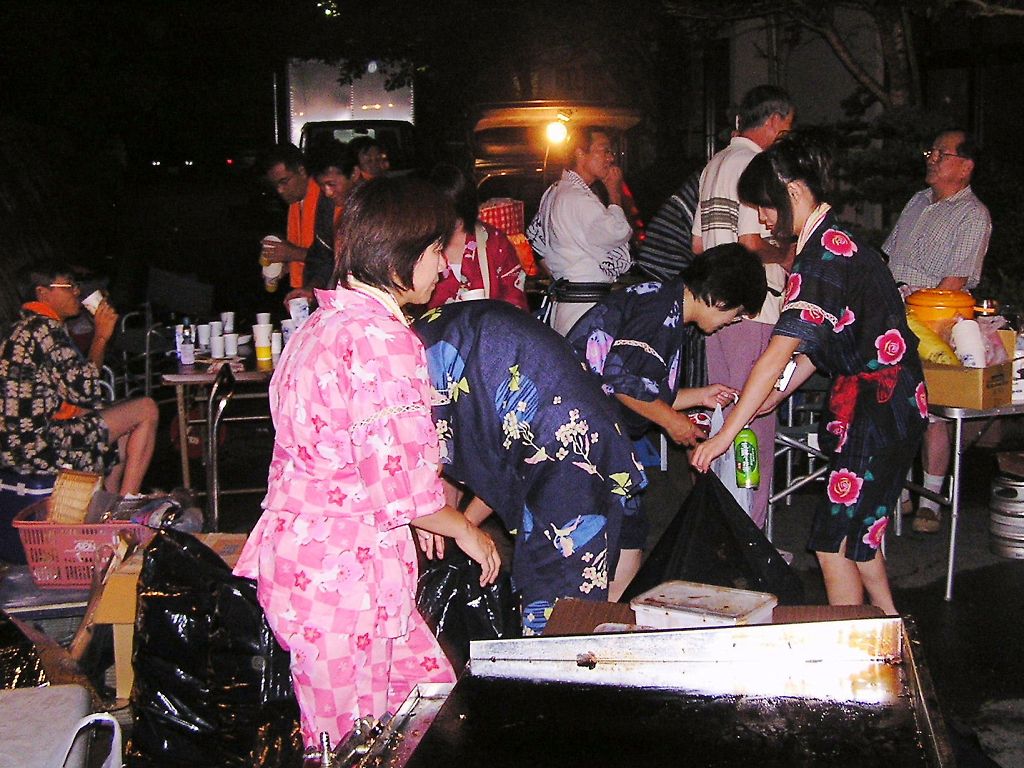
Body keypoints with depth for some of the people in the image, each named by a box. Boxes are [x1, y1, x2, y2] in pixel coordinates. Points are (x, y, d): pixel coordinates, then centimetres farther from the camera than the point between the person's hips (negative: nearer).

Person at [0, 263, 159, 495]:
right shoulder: (44, 328, -15)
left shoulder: (27, 327, 18)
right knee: (146, 410, -4)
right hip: (38, 446, -11)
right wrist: (101, 336, -10)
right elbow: (84, 390, -19)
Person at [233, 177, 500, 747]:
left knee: (431, 687, 17)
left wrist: (427, 518, 23)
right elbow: (399, 480, -21)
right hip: (346, 568, -9)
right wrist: (463, 529, -2)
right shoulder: (382, 339, -21)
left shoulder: (326, 321, 10)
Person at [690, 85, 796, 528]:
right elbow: (752, 243, -20)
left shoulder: (715, 164, 17)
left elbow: (699, 245, 19)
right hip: (753, 309, -9)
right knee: (755, 424, -4)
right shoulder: (758, 164, -12)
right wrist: (785, 255, -1)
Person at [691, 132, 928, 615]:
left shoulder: (825, 254, -21)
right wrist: (769, 400, 8)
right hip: (878, 399, 10)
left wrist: (726, 433, -23)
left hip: (879, 406, -10)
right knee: (857, 531, 19)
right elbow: (816, 346, 14)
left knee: (834, 543, -4)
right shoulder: (832, 242, 10)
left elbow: (778, 354, -25)